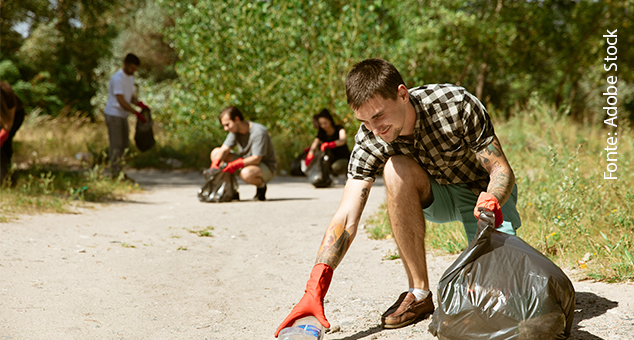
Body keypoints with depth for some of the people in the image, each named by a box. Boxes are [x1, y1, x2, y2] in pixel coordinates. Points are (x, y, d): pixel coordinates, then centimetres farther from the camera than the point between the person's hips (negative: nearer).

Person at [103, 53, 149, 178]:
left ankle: (120, 171, 18)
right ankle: (115, 173, -3)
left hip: (123, 115, 9)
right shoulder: (117, 78, -18)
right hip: (113, 115, -9)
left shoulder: (130, 78, 12)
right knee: (116, 144, -7)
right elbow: (121, 101, -23)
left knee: (123, 144, 11)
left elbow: (131, 96, 15)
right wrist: (136, 112, -25)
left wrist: (139, 103, -7)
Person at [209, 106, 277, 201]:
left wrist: (235, 165, -39)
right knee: (216, 153, -5)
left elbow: (256, 159, -29)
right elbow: (224, 149, -9)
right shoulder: (235, 130, -1)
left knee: (246, 174, -43)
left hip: (267, 167, -8)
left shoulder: (259, 132, -24)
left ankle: (261, 186, -7)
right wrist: (215, 164, -29)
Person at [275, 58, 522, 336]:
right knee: (396, 169, -33)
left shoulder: (457, 105, -29)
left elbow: (503, 170, -22)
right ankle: (419, 294, -21)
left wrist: (493, 201, -47)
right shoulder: (370, 141, -22)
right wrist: (315, 289, -41)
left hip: (485, 193, -2)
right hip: (438, 196, 3)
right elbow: (346, 218, -29)